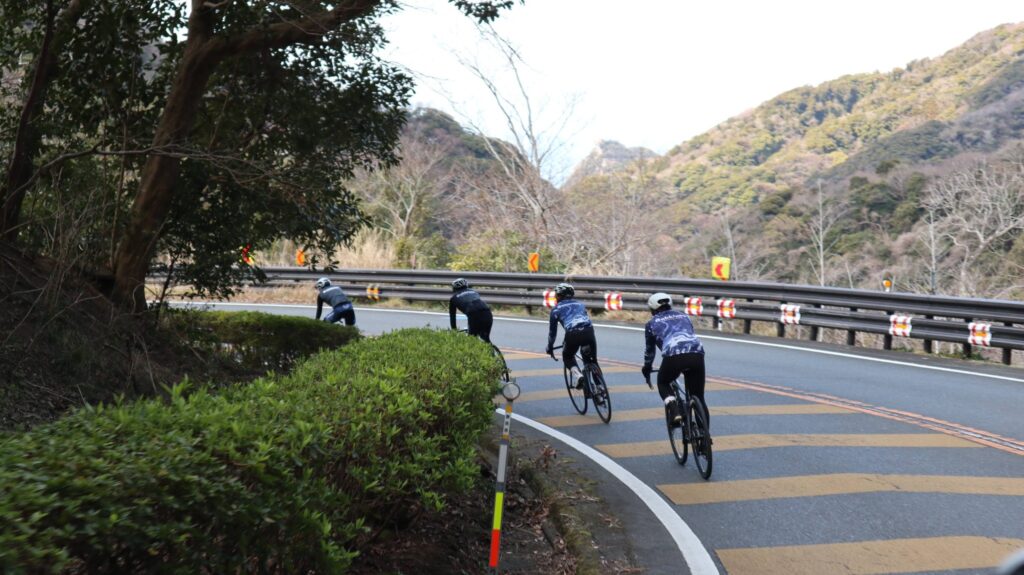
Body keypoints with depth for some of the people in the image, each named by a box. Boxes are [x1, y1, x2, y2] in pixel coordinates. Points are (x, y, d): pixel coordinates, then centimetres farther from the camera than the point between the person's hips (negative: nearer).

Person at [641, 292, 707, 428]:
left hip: (673, 356, -3)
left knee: (663, 383, 27)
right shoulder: (683, 316, 34)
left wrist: (646, 370, 51)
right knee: (698, 397, 16)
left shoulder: (652, 323, 25)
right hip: (697, 354, 3)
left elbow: (649, 350, 34)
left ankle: (675, 412, 3)